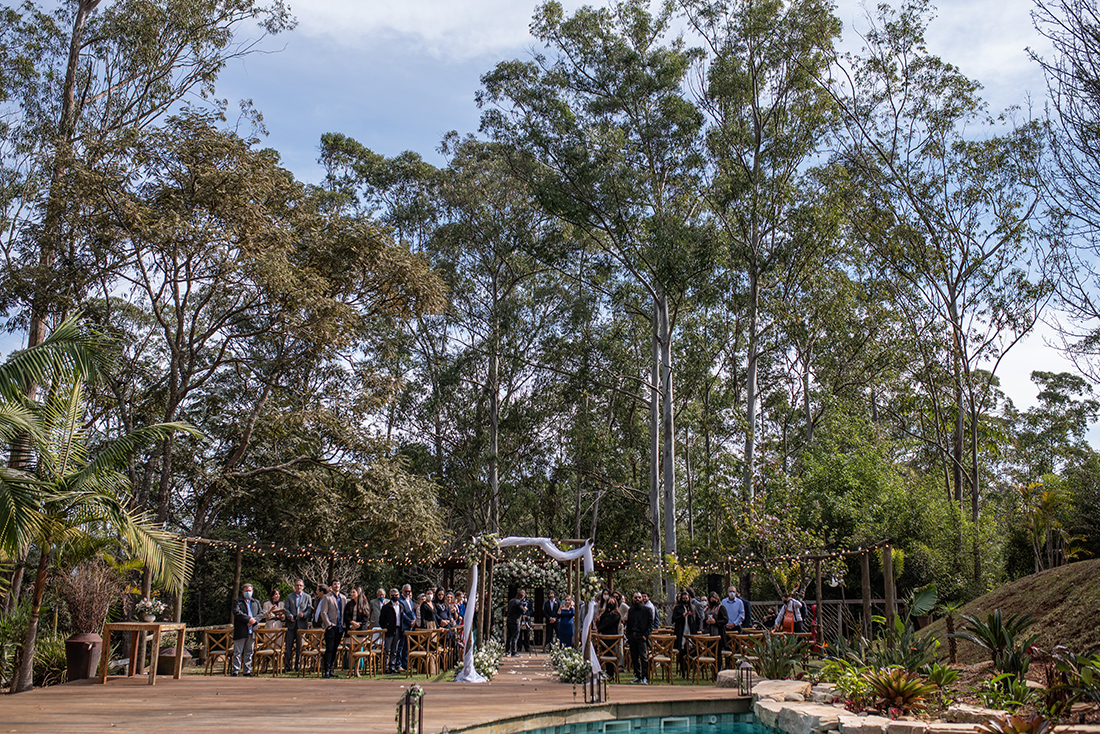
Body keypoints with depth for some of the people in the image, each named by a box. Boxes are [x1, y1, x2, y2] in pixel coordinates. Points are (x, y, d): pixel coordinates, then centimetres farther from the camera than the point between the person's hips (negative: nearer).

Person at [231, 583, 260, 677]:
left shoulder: (256, 602, 20)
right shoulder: (237, 601, 6)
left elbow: (260, 614, 12)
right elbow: (237, 612, -9)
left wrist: (254, 621, -8)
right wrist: (249, 619, -15)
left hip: (252, 631, 4)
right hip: (240, 632, -4)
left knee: (249, 653, 6)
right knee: (238, 652, -3)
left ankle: (247, 671, 11)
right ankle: (235, 671, 0)